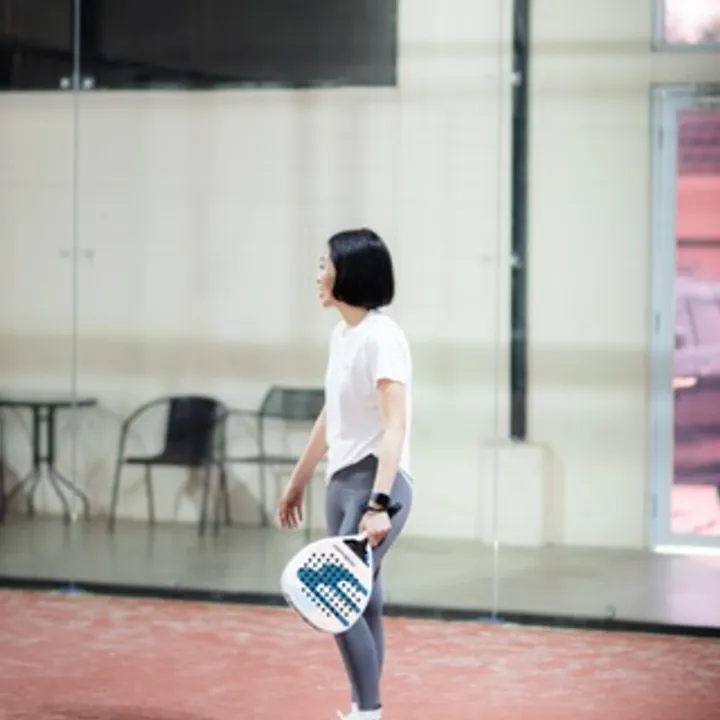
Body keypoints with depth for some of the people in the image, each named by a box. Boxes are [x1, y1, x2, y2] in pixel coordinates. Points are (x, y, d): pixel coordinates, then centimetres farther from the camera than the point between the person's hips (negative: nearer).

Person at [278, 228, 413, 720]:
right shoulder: (342, 334, 11)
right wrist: (299, 480, 30)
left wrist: (379, 504, -32)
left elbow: (395, 427, -23)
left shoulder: (382, 337, -16)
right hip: (342, 482, 9)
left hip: (376, 484, -9)